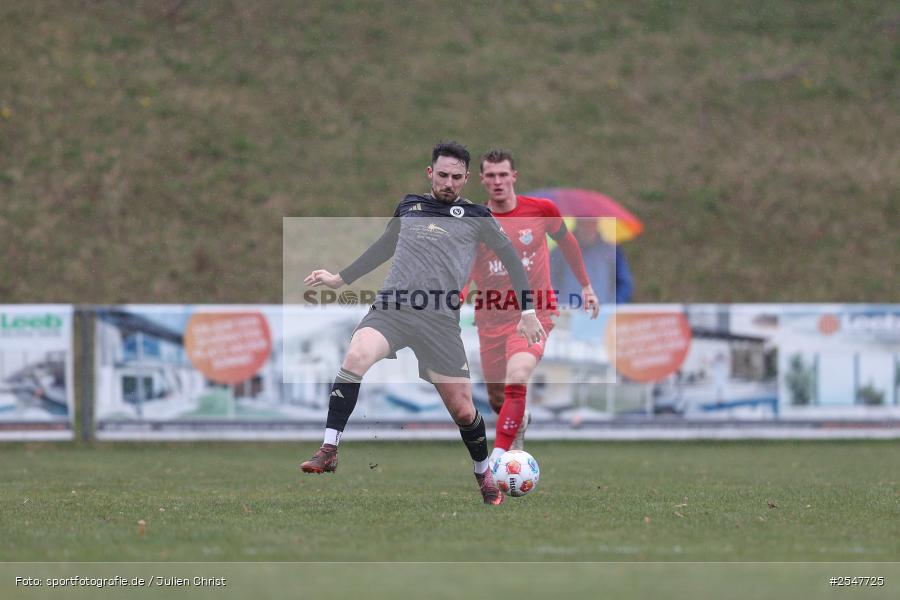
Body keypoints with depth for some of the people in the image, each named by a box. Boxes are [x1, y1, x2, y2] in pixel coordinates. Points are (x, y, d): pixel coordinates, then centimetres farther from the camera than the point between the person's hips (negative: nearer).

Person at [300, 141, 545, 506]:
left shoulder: (475, 216, 11)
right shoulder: (409, 207, 18)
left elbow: (511, 258, 18)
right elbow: (384, 247, 34)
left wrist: (527, 312, 11)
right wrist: (340, 279, 37)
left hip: (439, 320, -1)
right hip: (390, 308, 1)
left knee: (462, 410, -1)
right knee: (356, 356, -30)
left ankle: (485, 476, 27)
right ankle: (328, 452, -29)